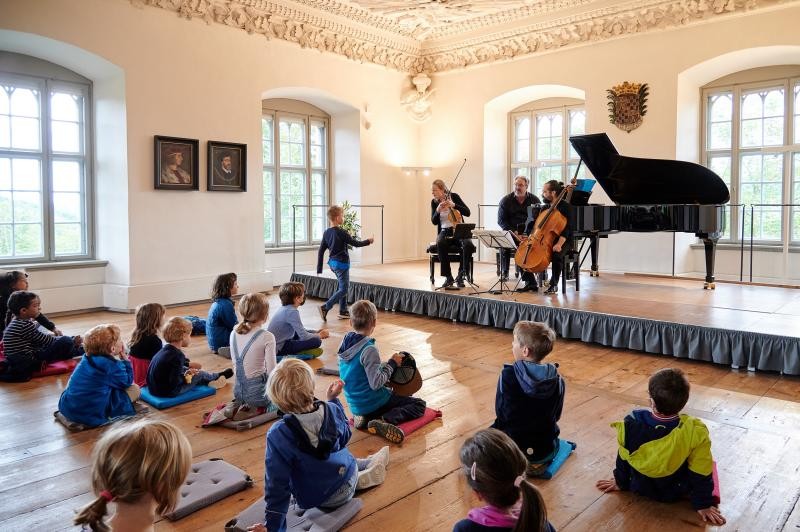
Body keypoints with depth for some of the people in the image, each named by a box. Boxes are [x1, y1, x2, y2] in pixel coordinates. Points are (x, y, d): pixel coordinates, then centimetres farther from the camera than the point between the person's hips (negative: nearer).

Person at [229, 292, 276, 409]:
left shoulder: (234, 333, -1)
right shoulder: (266, 337, -20)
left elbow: (235, 362, 9)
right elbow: (272, 371, -18)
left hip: (238, 392, 6)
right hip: (257, 393, -6)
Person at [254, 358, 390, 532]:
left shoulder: (277, 435, -30)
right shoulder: (332, 410, -21)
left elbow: (277, 482, -22)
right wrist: (333, 400, 5)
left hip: (316, 499, -2)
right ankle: (367, 465, 39)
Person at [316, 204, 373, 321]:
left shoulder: (326, 232, 3)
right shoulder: (341, 232, -18)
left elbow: (321, 251, 5)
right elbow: (356, 243, -12)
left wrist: (319, 269, 10)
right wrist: (368, 241, 6)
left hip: (333, 262, 8)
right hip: (342, 263, -8)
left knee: (343, 286, 19)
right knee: (343, 289, -2)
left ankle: (343, 311, 22)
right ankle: (325, 307, -13)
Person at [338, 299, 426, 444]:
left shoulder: (345, 343, 0)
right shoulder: (369, 350, -24)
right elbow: (376, 383, -25)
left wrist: (385, 365, 11)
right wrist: (392, 364, -14)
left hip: (354, 404, 8)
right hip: (371, 403, -8)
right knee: (419, 405, 2)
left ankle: (364, 417, 8)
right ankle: (385, 420, -19)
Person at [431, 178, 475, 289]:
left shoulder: (454, 196, -4)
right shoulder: (434, 202, 4)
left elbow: (467, 212, -10)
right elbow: (434, 222, -1)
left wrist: (454, 205, -24)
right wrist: (438, 211, -20)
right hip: (444, 232, 1)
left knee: (469, 245, -33)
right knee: (440, 244, -35)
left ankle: (461, 276, -18)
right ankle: (448, 277, -26)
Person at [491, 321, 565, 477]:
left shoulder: (507, 375, -20)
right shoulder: (557, 380, -12)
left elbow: (500, 412, -10)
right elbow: (556, 416, 2)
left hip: (512, 449, -3)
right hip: (546, 450, 4)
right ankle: (539, 461, 17)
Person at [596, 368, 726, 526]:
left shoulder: (631, 425, -29)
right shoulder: (695, 432, -33)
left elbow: (623, 459, -9)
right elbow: (701, 473, -18)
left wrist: (621, 482, 11)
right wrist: (703, 504, 0)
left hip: (639, 488, 1)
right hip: (675, 492, 0)